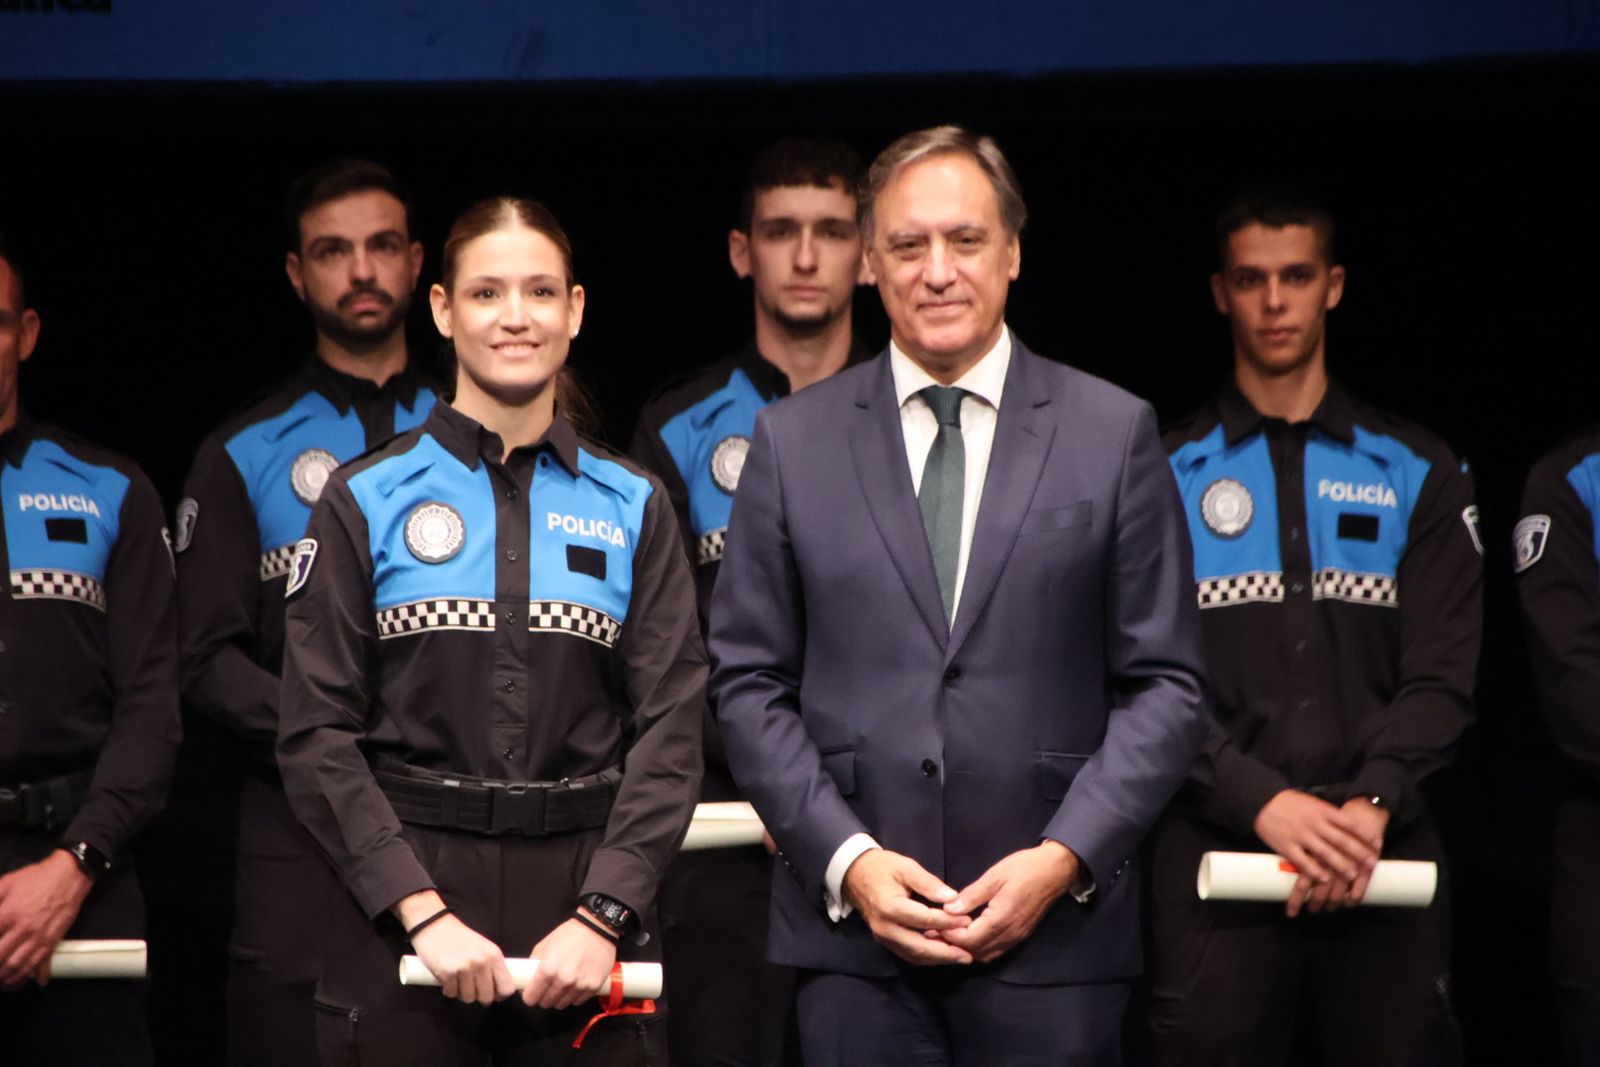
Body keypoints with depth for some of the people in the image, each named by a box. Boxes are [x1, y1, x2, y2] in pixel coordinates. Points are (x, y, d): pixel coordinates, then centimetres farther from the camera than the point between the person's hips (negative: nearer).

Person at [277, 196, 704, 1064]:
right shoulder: (366, 502, 3)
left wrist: (602, 914, -12)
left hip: (588, 896, 1)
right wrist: (424, 912, -13)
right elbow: (317, 733, -3)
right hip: (403, 895, -1)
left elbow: (669, 726, 0)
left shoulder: (632, 506, 7)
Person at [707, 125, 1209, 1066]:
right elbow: (749, 683, 6)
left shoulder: (1114, 433, 4)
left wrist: (1065, 858, -8)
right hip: (852, 930, 1)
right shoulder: (793, 441, 7)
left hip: (1055, 934, -1)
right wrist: (847, 858, -6)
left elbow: (1165, 685, 3)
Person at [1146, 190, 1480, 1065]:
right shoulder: (1168, 476, 7)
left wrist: (1371, 804, -15)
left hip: (1384, 857, 1)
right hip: (1217, 854, -1)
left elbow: (1442, 674, 2)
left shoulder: (1417, 475, 11)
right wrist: (1262, 802, -16)